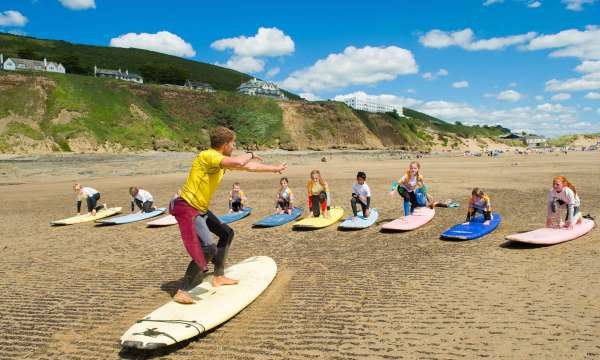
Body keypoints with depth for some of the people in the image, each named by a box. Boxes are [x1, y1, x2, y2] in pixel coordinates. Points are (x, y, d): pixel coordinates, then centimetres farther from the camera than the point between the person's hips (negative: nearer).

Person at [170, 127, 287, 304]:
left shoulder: (222, 160, 10)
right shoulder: (208, 155, -20)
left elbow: (249, 167, 22)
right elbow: (238, 163, -38)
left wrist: (275, 169, 30)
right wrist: (249, 154, -14)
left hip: (201, 209, 10)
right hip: (187, 208, -10)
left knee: (227, 233, 19)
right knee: (208, 249, -20)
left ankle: (218, 277, 29)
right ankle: (182, 292, -10)